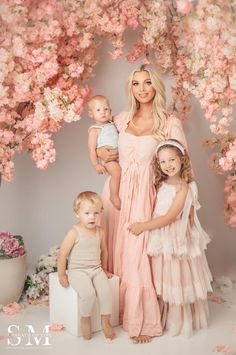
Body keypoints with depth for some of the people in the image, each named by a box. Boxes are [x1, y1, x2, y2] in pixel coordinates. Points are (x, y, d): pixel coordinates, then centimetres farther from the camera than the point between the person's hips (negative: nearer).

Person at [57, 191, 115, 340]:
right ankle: (85, 319, -1)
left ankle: (106, 321, 1)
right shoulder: (74, 232, -12)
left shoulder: (100, 232, 2)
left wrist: (104, 269, 26)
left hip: (96, 269, 4)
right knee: (88, 293, -28)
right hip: (78, 271, -4)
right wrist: (62, 275, -6)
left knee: (106, 291, -20)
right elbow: (63, 254, -8)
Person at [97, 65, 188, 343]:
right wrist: (100, 153, 2)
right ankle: (115, 309, 29)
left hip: (144, 196, -4)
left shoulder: (170, 124, -4)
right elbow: (101, 143, 25)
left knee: (138, 256, -3)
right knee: (114, 252, 10)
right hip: (116, 191, 4)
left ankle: (143, 320, 15)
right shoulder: (122, 119, 9)